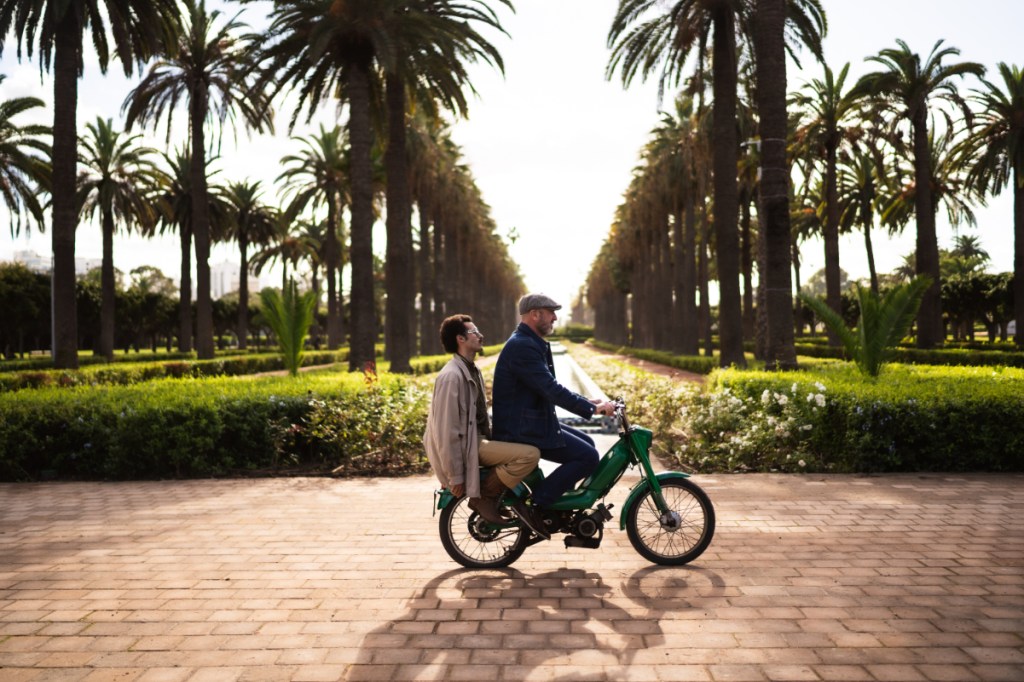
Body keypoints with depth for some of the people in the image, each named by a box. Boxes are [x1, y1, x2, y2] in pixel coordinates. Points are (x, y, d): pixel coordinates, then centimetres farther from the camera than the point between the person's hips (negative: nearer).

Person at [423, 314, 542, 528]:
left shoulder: (472, 370, 12)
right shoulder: (452, 375, -20)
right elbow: (447, 429, -22)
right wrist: (455, 476, -20)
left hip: (478, 437, 10)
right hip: (466, 445, -10)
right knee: (530, 455, -21)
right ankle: (483, 497, -8)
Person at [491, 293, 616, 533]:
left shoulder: (531, 343, 15)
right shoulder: (522, 346, -20)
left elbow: (549, 388, 21)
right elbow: (551, 389, -25)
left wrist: (587, 402, 13)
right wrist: (592, 409, -21)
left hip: (533, 421, 11)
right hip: (523, 430, -11)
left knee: (586, 443, 16)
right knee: (588, 457, -13)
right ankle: (535, 504, -9)